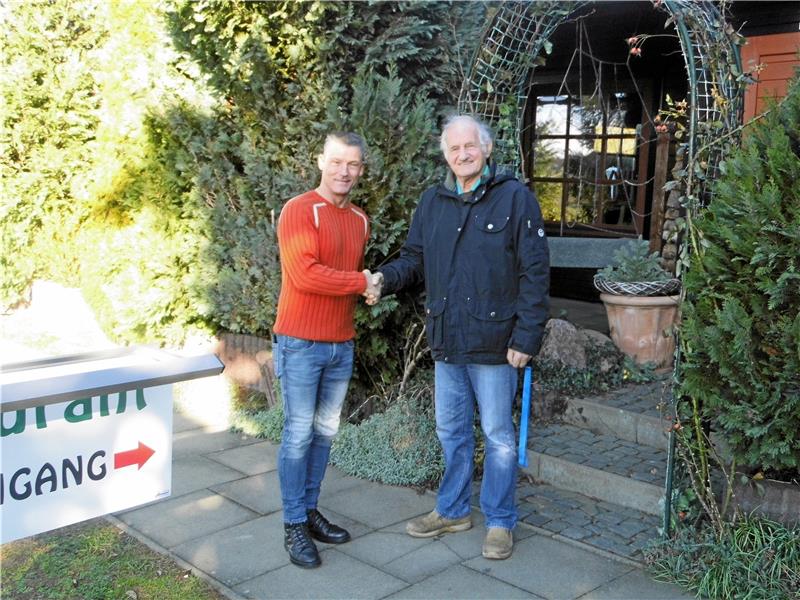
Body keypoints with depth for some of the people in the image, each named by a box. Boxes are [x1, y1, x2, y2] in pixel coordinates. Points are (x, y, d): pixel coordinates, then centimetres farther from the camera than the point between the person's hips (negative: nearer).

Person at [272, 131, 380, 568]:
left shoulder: (361, 220, 12)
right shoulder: (299, 211, -10)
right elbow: (304, 274, -21)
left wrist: (364, 289, 1)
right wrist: (362, 282, -14)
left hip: (342, 345, 7)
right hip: (300, 343, -7)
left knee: (325, 432, 13)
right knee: (299, 434, 0)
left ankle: (310, 511, 26)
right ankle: (294, 525, 10)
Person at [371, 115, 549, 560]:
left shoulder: (515, 198, -8)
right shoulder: (433, 202, 8)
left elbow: (535, 272, -11)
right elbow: (415, 259, 12)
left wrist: (527, 336, -15)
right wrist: (386, 278, -10)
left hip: (493, 343, -5)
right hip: (446, 342, 6)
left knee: (498, 435, 7)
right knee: (452, 431, 18)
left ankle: (500, 522, 23)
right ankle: (453, 510, 35)